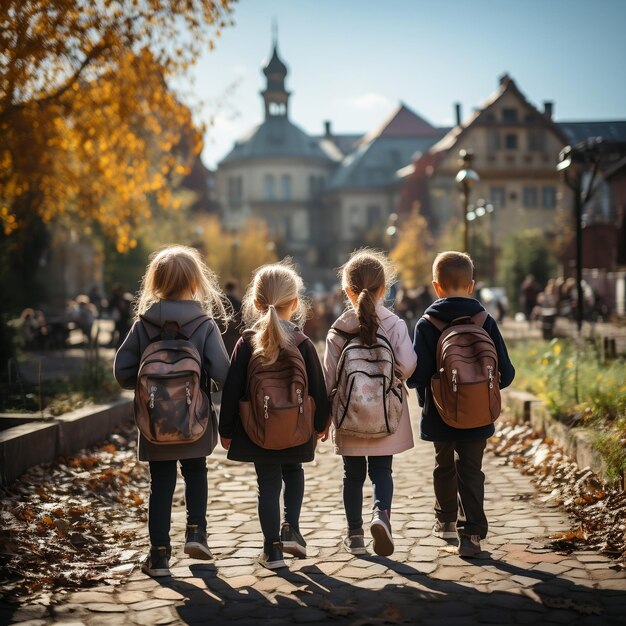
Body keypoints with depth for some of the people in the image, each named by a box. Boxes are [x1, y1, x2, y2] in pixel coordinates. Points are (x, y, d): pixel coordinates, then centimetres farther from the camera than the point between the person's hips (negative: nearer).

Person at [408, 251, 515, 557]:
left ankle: (445, 520, 38)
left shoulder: (426, 325, -10)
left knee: (444, 467, 20)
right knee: (471, 472, 5)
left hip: (439, 416, 0)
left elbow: (416, 375, -16)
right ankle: (471, 533, -5)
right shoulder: (485, 322, -6)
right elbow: (505, 373, -5)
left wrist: (423, 391, 7)